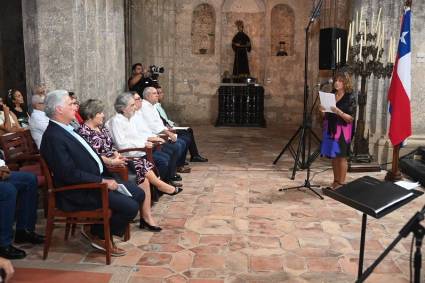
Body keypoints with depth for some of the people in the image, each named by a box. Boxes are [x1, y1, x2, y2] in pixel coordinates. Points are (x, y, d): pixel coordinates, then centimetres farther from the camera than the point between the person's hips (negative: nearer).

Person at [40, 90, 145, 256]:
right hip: (80, 192, -10)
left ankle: (99, 229, 16)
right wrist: (103, 181, -20)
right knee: (130, 207, -19)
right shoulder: (53, 137, -19)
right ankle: (98, 235, 7)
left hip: (97, 178, 10)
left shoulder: (67, 129, 11)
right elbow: (70, 174, -24)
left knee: (138, 194, 8)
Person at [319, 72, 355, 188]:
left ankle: (341, 183, 8)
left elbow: (351, 118, -13)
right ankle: (335, 181, 21)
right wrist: (323, 110, -6)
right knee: (333, 156, 11)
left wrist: (339, 112, -28)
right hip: (330, 129, 6)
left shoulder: (350, 98, -8)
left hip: (342, 130, -5)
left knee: (341, 157, -1)